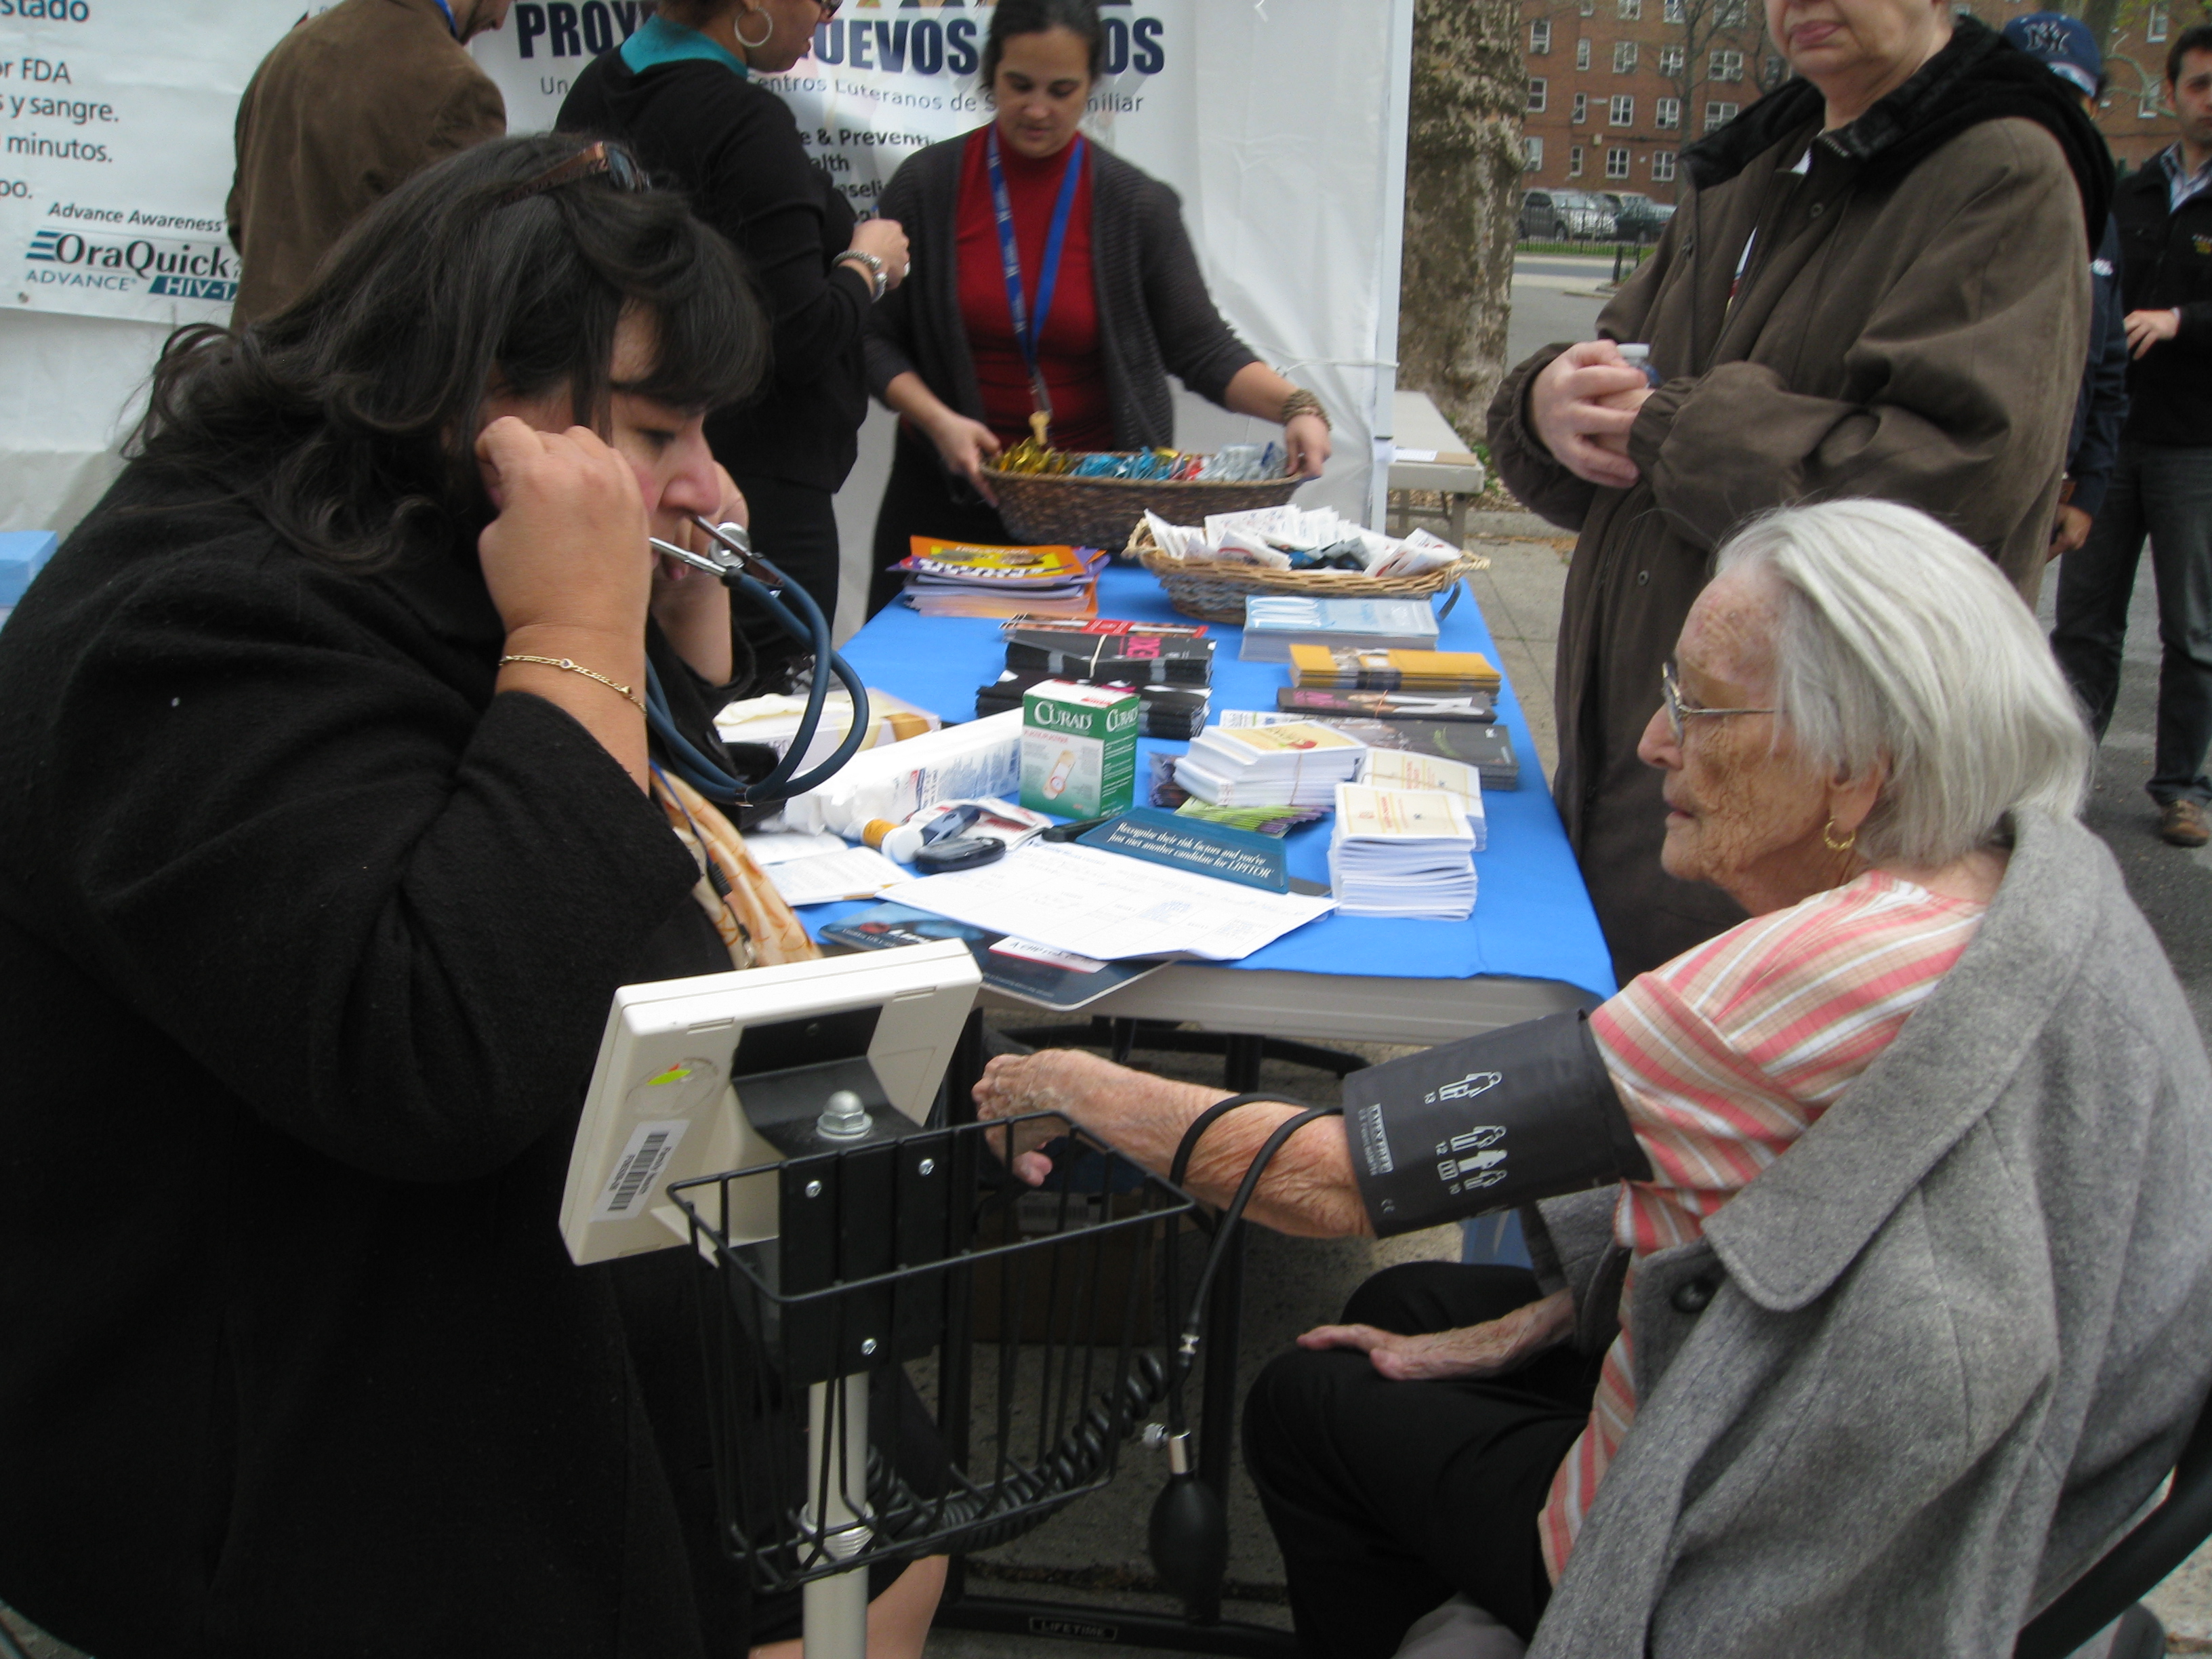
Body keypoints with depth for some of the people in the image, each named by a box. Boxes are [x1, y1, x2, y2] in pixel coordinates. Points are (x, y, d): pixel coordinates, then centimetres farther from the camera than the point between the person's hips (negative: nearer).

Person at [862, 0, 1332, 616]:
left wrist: (1295, 406, -20)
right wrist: (938, 420, -17)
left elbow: (1202, 349, -3)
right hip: (947, 497, 1)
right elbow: (876, 339, 1)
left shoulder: (1136, 206, -2)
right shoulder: (926, 185, -1)